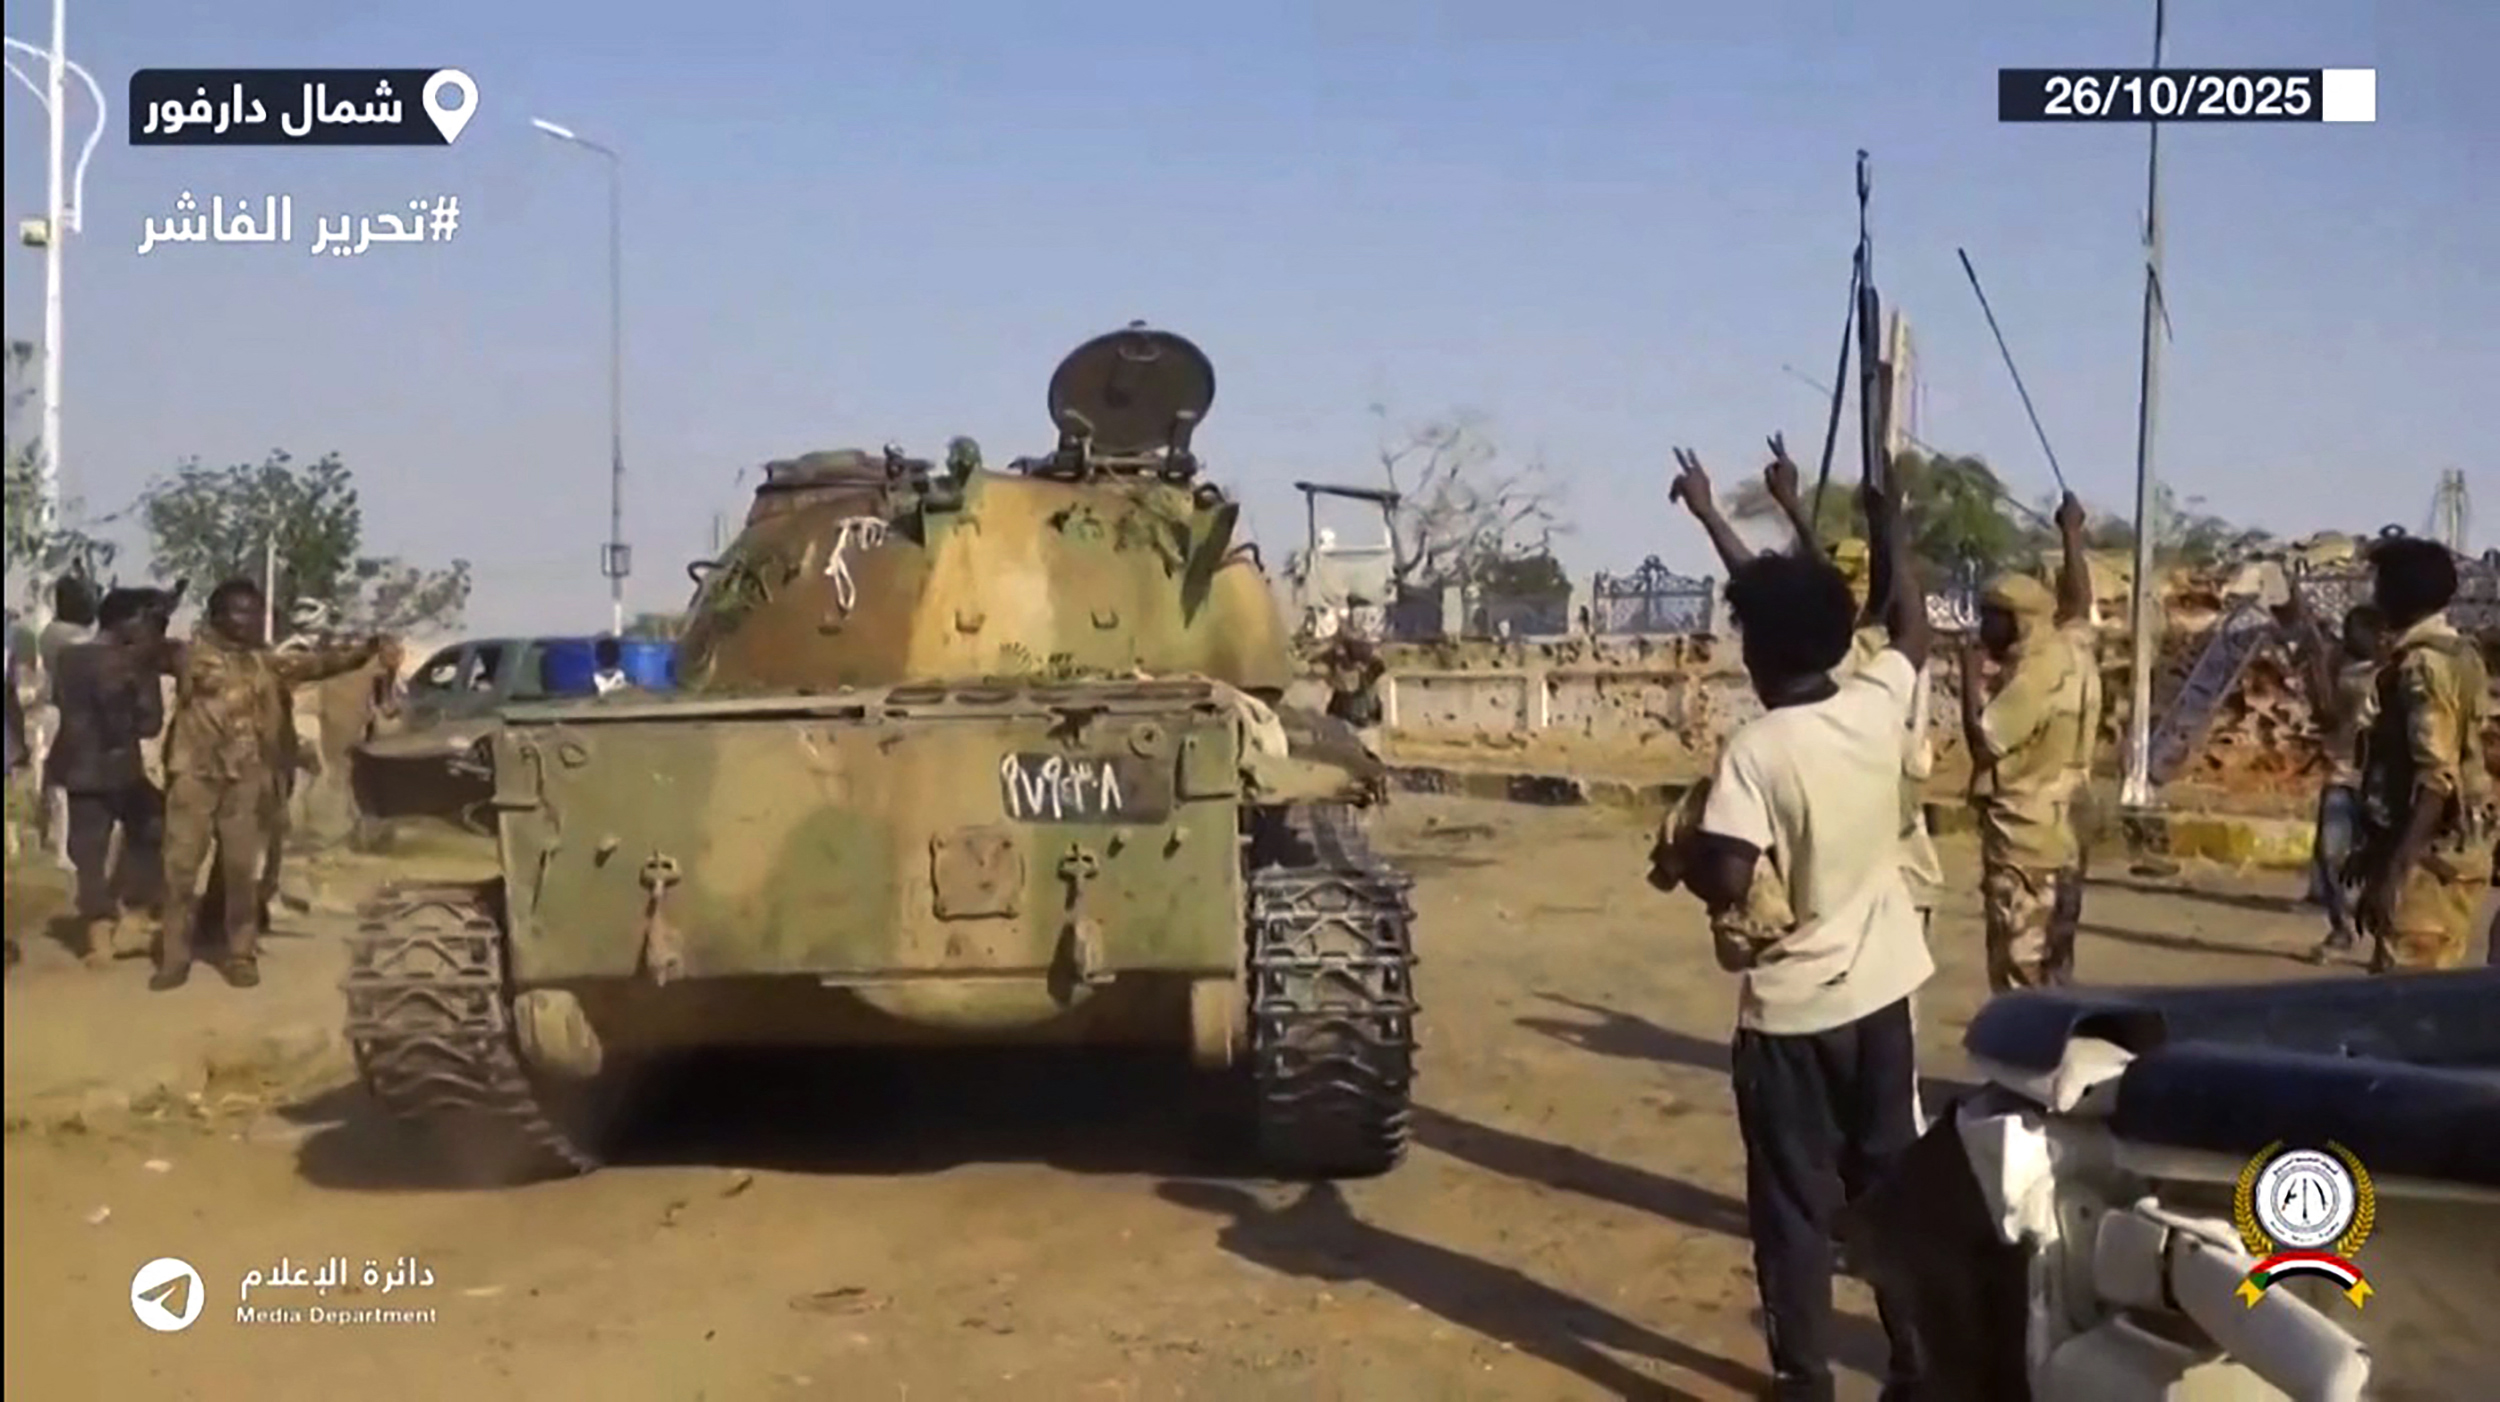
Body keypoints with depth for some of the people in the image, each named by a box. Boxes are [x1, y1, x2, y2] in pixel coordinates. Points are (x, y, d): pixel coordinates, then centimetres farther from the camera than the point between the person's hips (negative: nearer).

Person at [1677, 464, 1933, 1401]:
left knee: (1795, 1203, 7)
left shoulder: (1755, 750, -20)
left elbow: (1726, 883, -27)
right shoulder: (1877, 706, -5)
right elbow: (1913, 633, 17)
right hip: (1880, 991, 5)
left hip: (1787, 1008, -5)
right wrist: (1890, 534, 28)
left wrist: (1684, 858, -4)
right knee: (1893, 1184, 16)